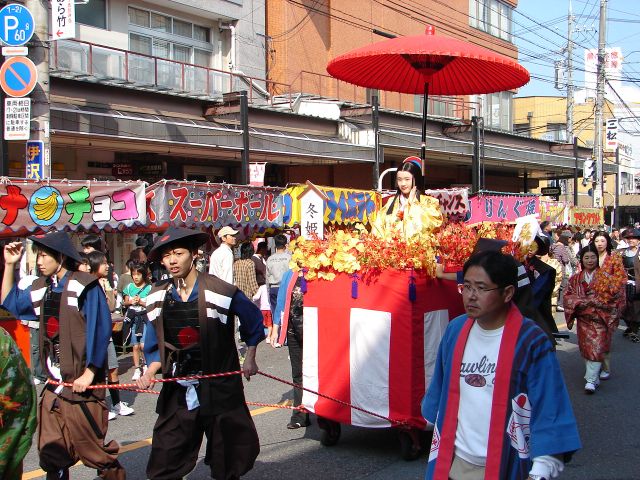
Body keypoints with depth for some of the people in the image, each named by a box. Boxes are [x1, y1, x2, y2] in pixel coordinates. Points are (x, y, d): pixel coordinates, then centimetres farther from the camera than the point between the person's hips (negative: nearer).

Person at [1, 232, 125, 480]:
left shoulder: (84, 285, -11)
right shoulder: (41, 288, 12)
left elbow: (100, 329, -14)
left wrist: (89, 373, -16)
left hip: (81, 383, -7)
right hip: (54, 385, 7)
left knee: (93, 449, 0)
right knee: (51, 452, 13)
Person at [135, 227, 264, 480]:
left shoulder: (220, 291, -10)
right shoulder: (157, 298, 2)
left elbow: (253, 321, 7)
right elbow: (157, 347, 10)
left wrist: (250, 358, 10)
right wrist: (150, 372, -7)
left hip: (219, 390, -3)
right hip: (178, 393, 3)